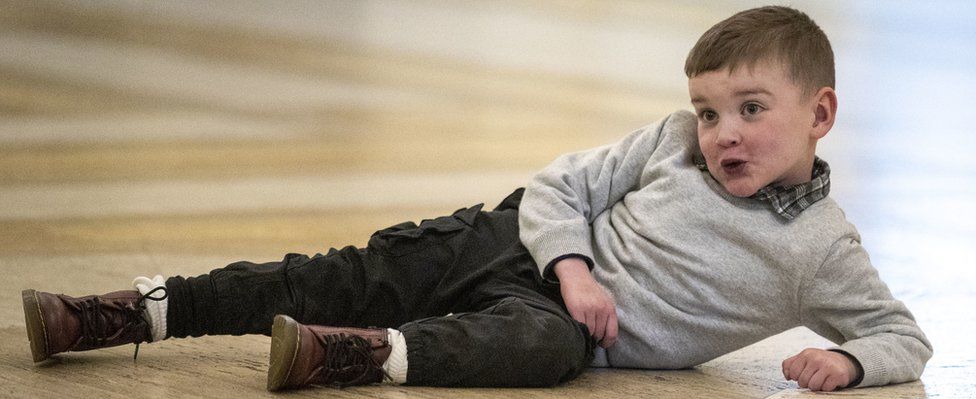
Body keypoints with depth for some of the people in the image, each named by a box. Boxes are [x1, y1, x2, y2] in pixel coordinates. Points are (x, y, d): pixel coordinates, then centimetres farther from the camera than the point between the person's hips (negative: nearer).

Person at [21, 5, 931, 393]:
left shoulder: (822, 248, -5)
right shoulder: (674, 142, 0)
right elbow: (560, 185, 5)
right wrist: (574, 269, -14)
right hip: (530, 247, 3)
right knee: (347, 277, -12)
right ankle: (118, 315, -14)